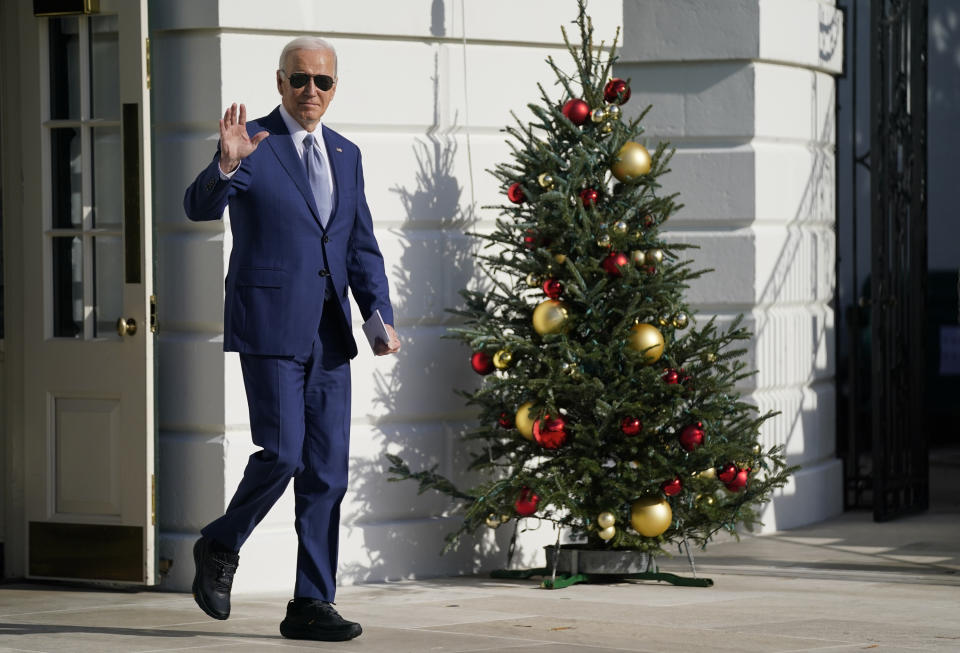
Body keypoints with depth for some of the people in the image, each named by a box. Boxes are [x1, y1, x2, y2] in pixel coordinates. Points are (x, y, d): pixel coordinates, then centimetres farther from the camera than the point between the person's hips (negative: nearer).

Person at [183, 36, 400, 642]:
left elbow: (362, 246, 16)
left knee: (327, 471, 3)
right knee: (282, 454, -12)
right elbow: (200, 206, -17)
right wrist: (227, 164, -37)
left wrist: (381, 316, 1)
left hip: (329, 335, 6)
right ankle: (221, 547, 15)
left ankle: (312, 604, 8)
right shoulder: (252, 144, -2)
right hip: (271, 326, -6)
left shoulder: (346, 155, 16)